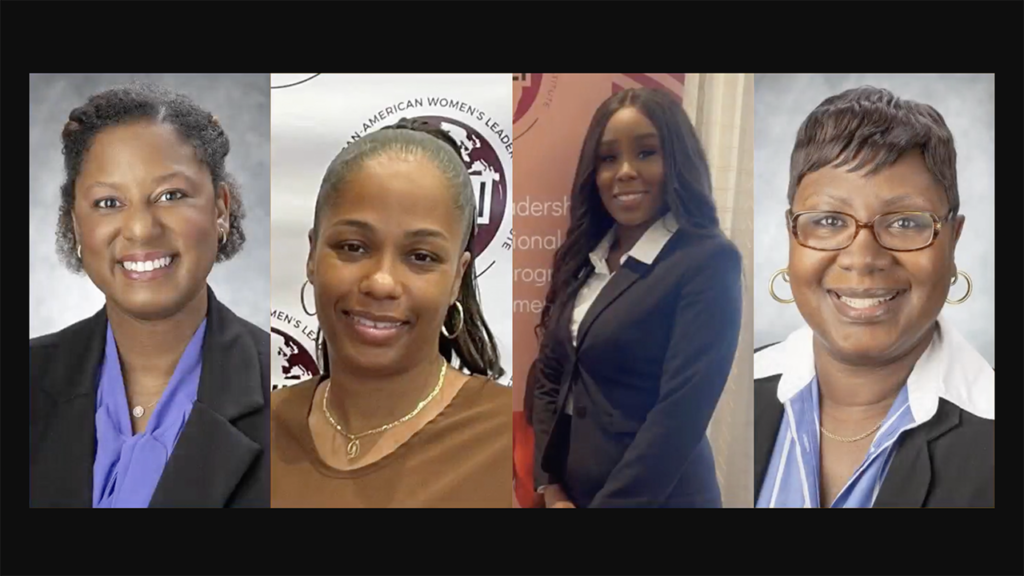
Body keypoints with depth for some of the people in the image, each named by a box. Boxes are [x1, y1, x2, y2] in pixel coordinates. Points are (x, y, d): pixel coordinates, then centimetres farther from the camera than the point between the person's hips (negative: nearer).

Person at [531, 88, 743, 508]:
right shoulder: (584, 258, 5)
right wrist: (550, 487, -3)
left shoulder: (709, 262, -14)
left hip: (654, 496, -6)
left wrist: (609, 504, -18)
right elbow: (549, 375, 7)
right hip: (571, 491, 6)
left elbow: (681, 412, -19)